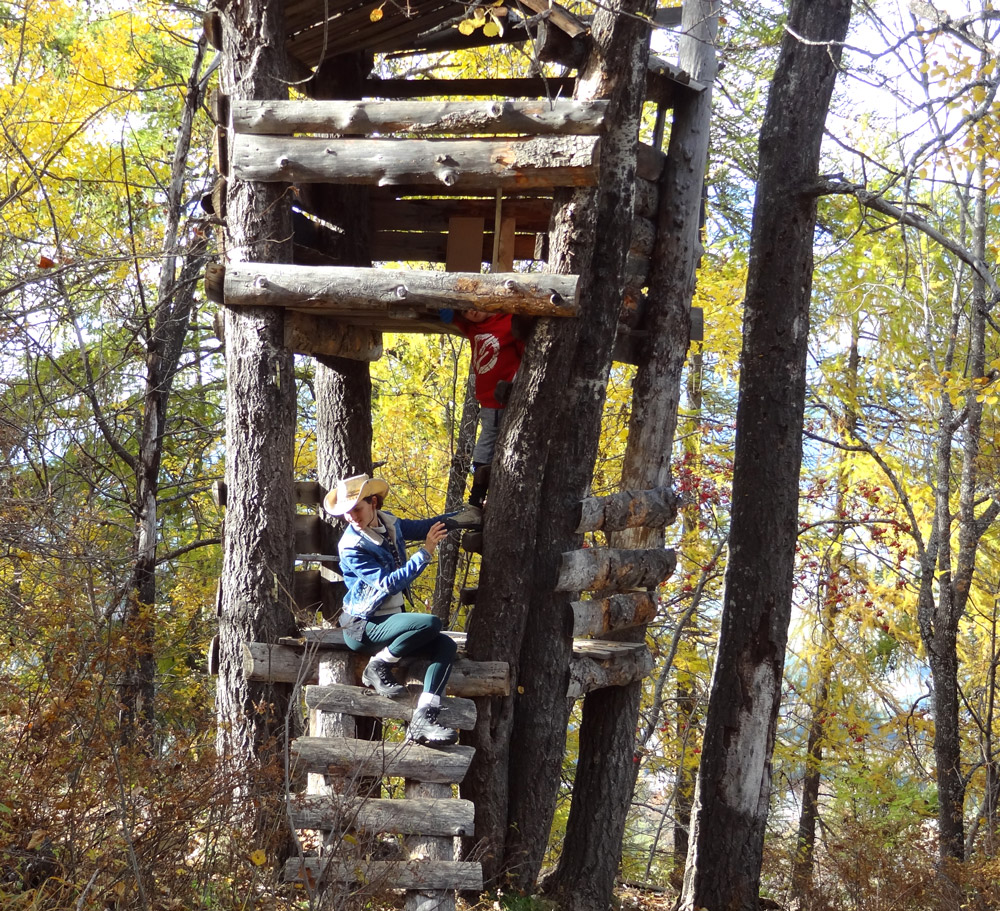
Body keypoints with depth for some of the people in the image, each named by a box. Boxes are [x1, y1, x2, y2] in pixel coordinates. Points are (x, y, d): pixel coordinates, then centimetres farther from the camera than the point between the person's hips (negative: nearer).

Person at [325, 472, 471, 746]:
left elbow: (423, 527, 24)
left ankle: (423, 720, -23)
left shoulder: (389, 523, 5)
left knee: (446, 646, -15)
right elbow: (388, 583, -24)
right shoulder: (351, 547, -17)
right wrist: (426, 552, -25)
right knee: (429, 623, -30)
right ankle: (378, 667, -10)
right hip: (362, 628, -8)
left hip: (391, 619, 8)